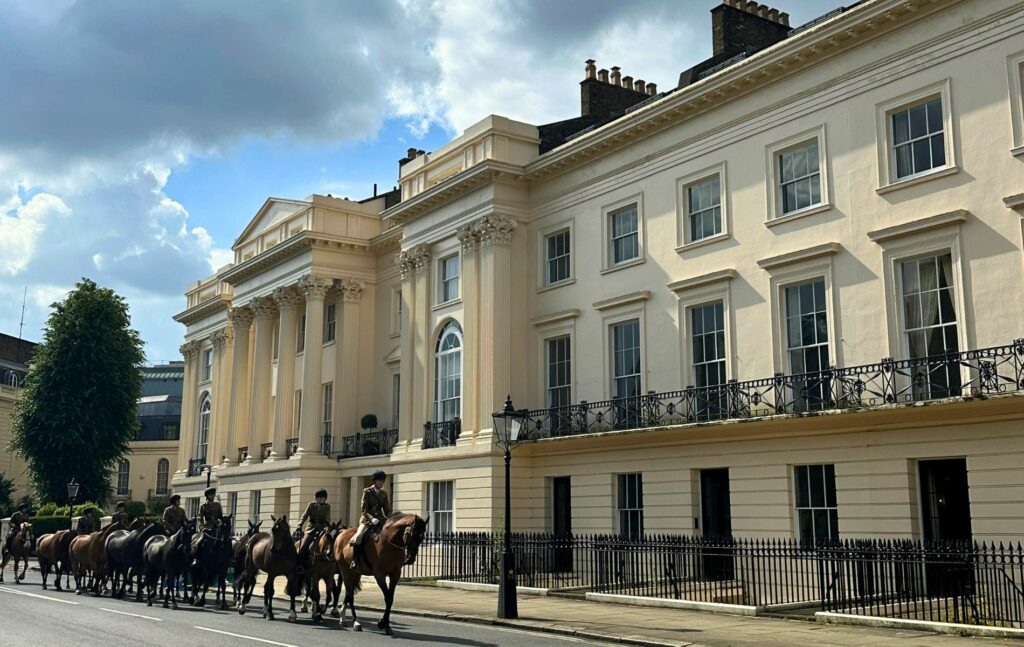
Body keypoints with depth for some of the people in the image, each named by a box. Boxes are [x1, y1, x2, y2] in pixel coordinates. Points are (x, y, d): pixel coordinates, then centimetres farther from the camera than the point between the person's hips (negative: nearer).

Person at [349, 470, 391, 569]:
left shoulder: (384, 494, 12)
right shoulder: (367, 492, -1)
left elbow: (388, 510, 14)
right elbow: (363, 509, -8)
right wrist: (372, 518, -24)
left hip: (380, 520, 5)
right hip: (367, 520, -5)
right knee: (358, 536, -29)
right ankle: (355, 560, -17)